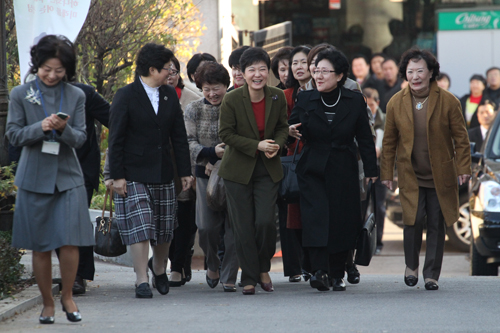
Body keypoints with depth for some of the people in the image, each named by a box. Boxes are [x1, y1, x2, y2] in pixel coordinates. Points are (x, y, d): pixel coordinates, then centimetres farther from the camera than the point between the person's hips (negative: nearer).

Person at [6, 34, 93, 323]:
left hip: (68, 177, 0)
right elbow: (13, 134, 0)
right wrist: (40, 128, -17)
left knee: (70, 242, -9)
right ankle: (48, 304, 16)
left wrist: (64, 129, -20)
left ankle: (68, 295, 12)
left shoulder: (76, 96, 6)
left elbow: (81, 139, 2)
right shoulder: (21, 94, 2)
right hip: (35, 178, 0)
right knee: (40, 248, 3)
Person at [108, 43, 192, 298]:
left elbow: (179, 136, 13)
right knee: (139, 227, -11)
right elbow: (116, 139, -8)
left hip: (163, 172, 5)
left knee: (165, 229, 9)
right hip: (134, 175, -5)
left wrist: (185, 171, 9)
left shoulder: (170, 95, 10)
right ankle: (142, 280, -8)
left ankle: (158, 268, 34)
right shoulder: (125, 96, -7)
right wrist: (117, 176, -13)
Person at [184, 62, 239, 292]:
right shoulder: (194, 110, 9)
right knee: (206, 226, -8)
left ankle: (229, 277, 6)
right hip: (206, 175, 1)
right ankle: (212, 264, 20)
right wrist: (211, 153, -17)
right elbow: (189, 143, 1)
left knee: (233, 226, -4)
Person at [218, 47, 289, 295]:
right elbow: (226, 134, -8)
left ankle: (263, 268, 17)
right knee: (243, 226, 0)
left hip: (268, 170, 2)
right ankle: (249, 278, 12)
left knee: (265, 221, -9)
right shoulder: (232, 100, -11)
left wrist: (277, 145, -11)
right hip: (238, 170, -1)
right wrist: (257, 146, -16)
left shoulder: (277, 97, -2)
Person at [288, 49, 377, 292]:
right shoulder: (305, 100, 2)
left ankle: (337, 274, 14)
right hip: (313, 169, -1)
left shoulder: (355, 101, 2)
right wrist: (292, 132, -14)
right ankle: (320, 271, -25)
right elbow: (293, 126, 10)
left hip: (343, 171, 1)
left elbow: (365, 138, 6)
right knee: (316, 217, -17)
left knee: (343, 222, 2)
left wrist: (371, 170, 4)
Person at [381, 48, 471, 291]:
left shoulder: (448, 101, -4)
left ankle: (431, 274, 13)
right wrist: (386, 173, 7)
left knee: (436, 225, 2)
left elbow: (461, 138, 1)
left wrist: (463, 168, -4)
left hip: (440, 176, 0)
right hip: (410, 176, 0)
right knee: (413, 221, -10)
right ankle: (411, 265, 15)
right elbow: (389, 142, 8)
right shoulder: (396, 103, 1)